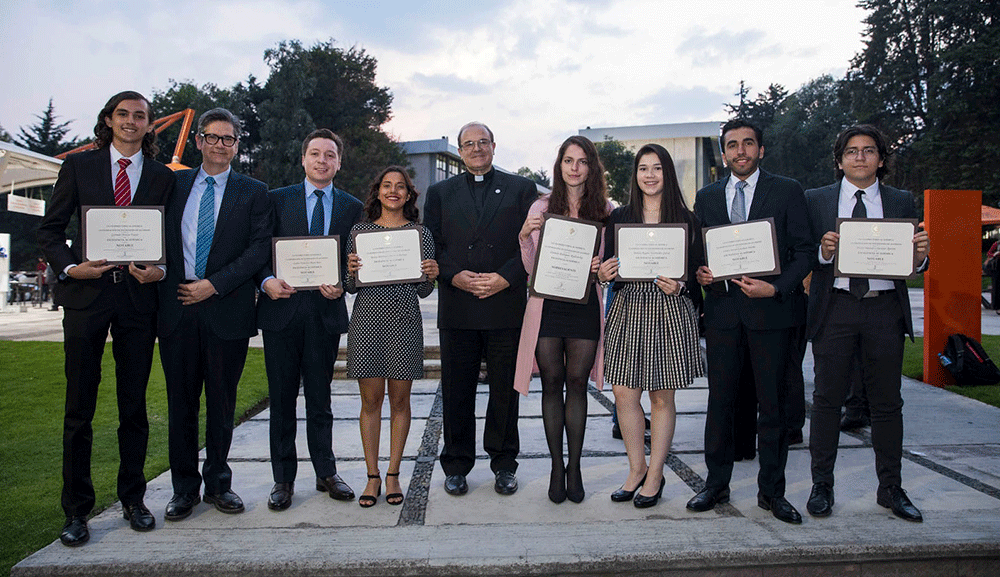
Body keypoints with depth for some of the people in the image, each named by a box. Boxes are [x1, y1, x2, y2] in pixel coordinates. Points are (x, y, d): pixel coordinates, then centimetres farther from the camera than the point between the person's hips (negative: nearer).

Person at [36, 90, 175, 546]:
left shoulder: (163, 177, 9)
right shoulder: (78, 166, 8)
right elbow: (49, 229, 7)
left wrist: (160, 271, -9)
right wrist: (69, 267, -9)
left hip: (139, 297, 1)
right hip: (86, 292, 0)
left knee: (134, 406, 8)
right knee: (79, 409, 4)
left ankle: (133, 500, 21)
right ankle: (77, 510, 15)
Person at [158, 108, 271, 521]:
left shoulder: (253, 192, 5)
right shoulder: (175, 184, 13)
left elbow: (259, 248, -5)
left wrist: (214, 284, -12)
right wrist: (161, 277, -2)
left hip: (227, 310, -2)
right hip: (177, 309, 2)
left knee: (222, 402, 7)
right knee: (181, 402, 7)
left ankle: (218, 483, 22)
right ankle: (184, 487, 20)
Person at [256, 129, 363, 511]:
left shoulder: (352, 207, 9)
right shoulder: (276, 200, 7)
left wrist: (340, 286, -11)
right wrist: (266, 280, -14)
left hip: (326, 311, 1)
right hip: (282, 308, 0)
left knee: (320, 399, 9)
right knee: (282, 399, 5)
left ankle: (326, 473, 22)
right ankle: (283, 479, 17)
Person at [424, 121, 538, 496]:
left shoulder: (521, 189, 9)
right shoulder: (440, 193, 13)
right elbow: (431, 245, 7)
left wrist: (506, 277, -11)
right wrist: (454, 276, -10)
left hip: (507, 306, -1)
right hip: (457, 309, 1)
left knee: (505, 389, 7)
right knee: (456, 391, 6)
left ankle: (504, 464, 22)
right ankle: (456, 466, 19)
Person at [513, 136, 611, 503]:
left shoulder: (605, 209, 6)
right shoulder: (541, 207, 6)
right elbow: (531, 268, 6)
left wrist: (603, 267, -11)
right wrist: (525, 237, -11)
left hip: (585, 304, 0)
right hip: (547, 304, 0)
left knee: (577, 383, 4)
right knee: (552, 383, 5)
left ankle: (574, 466, 17)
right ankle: (557, 467, 16)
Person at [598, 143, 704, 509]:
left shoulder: (686, 220, 5)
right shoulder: (619, 217, 10)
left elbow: (697, 273, 4)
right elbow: (608, 266, 11)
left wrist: (679, 286, -15)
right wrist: (603, 274, -11)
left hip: (671, 312, -2)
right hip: (628, 310, 2)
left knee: (662, 397, 4)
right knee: (624, 394, 0)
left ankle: (655, 475, 18)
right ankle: (637, 468, 19)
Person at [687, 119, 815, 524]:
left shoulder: (787, 191, 5)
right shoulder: (706, 197, 13)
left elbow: (804, 250, 1)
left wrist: (776, 288, -14)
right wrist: (700, 272, -7)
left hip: (770, 310, -2)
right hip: (722, 309, 2)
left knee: (773, 403, 4)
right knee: (719, 400, 7)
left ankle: (771, 491, 17)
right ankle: (717, 484, 20)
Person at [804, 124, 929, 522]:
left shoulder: (902, 202, 11)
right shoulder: (816, 200, 7)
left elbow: (913, 266, 10)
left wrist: (920, 256, -12)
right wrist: (824, 253, -18)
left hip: (885, 309, 2)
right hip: (835, 308, -1)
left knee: (887, 402, 8)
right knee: (828, 399, 2)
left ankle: (891, 489, 21)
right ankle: (822, 485, 13)